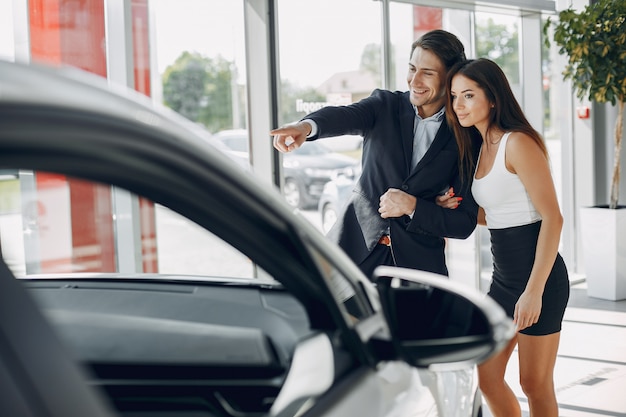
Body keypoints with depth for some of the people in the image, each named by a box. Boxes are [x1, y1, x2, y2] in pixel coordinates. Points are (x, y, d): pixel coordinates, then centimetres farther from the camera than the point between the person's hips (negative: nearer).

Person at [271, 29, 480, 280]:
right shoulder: (385, 105, 6)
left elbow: (465, 224, 0)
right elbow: (346, 116, -18)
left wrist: (412, 207, -15)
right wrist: (306, 126, -40)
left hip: (418, 266, -1)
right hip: (355, 250, 1)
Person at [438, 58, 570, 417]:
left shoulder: (518, 143, -16)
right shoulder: (482, 148, 11)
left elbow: (552, 217, -20)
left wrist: (534, 291, -23)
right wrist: (456, 209, 1)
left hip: (539, 278, -8)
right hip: (504, 277, 9)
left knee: (535, 384, 4)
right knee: (488, 379, 12)